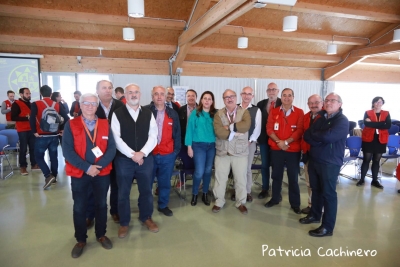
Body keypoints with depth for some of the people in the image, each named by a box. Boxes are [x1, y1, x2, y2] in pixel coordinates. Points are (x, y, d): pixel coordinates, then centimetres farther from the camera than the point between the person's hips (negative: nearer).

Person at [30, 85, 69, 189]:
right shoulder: (57, 105, 3)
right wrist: (63, 130, 8)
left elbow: (32, 119, -20)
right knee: (54, 157, 13)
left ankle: (48, 176, -7)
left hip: (42, 136, -3)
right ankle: (54, 176, 20)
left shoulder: (36, 104, -8)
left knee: (39, 156, 8)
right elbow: (67, 118, -1)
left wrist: (35, 132, -10)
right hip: (54, 135, 4)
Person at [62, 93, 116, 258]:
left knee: (101, 204, 14)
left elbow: (111, 148, -6)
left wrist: (99, 166, -18)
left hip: (102, 172, 1)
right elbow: (67, 151, -12)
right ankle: (81, 240, 30)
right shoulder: (71, 125, -4)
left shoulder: (105, 124, 1)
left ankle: (101, 235, 34)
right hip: (79, 173, -1)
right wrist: (87, 167, -18)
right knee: (79, 207, 10)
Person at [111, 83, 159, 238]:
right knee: (123, 193, 10)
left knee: (146, 190, 14)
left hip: (146, 159, 2)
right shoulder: (117, 114, -2)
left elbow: (153, 136, -1)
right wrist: (132, 154, -15)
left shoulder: (148, 114, 5)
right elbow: (116, 138, -9)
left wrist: (142, 153, -13)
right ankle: (124, 222, 29)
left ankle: (146, 217, 35)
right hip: (124, 159, -2)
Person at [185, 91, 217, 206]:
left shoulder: (215, 114, 4)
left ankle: (205, 194, 28)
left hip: (212, 145, 3)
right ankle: (194, 194, 17)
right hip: (198, 145, -3)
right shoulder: (195, 113, -2)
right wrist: (189, 146, -6)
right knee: (199, 172, -6)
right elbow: (189, 130, -3)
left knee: (208, 170, 10)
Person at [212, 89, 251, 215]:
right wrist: (236, 133, -16)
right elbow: (218, 132, -14)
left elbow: (246, 125, -21)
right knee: (220, 178, 9)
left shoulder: (244, 112, 0)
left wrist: (229, 127, -18)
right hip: (222, 152, 1)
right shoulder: (218, 114, 1)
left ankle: (241, 203, 28)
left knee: (240, 179, 9)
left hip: (240, 152, 0)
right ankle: (219, 202, 27)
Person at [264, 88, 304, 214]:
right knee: (276, 175, 12)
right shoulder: (274, 112, 5)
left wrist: (286, 142, -16)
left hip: (293, 150, -2)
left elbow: (299, 130, -7)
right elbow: (269, 129, -1)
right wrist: (279, 142, -14)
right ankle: (275, 198, 28)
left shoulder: (299, 112, 0)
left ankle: (295, 203, 18)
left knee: (293, 177, 5)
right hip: (276, 149, 2)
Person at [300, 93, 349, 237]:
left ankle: (327, 227, 11)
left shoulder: (342, 121, -10)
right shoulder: (320, 118, 13)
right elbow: (306, 136, 3)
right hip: (314, 160, 7)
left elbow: (328, 136, -26)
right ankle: (315, 215, 35)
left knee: (328, 193, 1)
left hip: (330, 163, -7)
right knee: (316, 189, 18)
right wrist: (320, 139, -15)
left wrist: (314, 134, -8)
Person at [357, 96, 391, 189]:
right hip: (368, 139, -2)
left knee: (376, 160, 8)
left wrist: (372, 123, -14)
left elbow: (388, 126, -10)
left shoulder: (386, 114, 7)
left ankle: (374, 180, 18)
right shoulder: (367, 113, 2)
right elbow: (366, 123, -17)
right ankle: (362, 179, 10)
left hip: (381, 140, 2)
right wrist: (381, 124, -17)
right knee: (366, 160, 0)